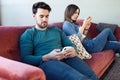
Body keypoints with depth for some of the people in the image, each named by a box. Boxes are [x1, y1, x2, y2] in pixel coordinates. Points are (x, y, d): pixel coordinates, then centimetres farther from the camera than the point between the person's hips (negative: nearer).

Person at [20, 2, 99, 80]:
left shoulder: (56, 30, 26)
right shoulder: (28, 34, 11)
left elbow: (71, 45, 23)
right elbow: (25, 59, -1)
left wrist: (73, 50, -4)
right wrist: (48, 57, -15)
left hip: (66, 58, 5)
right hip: (46, 62, -4)